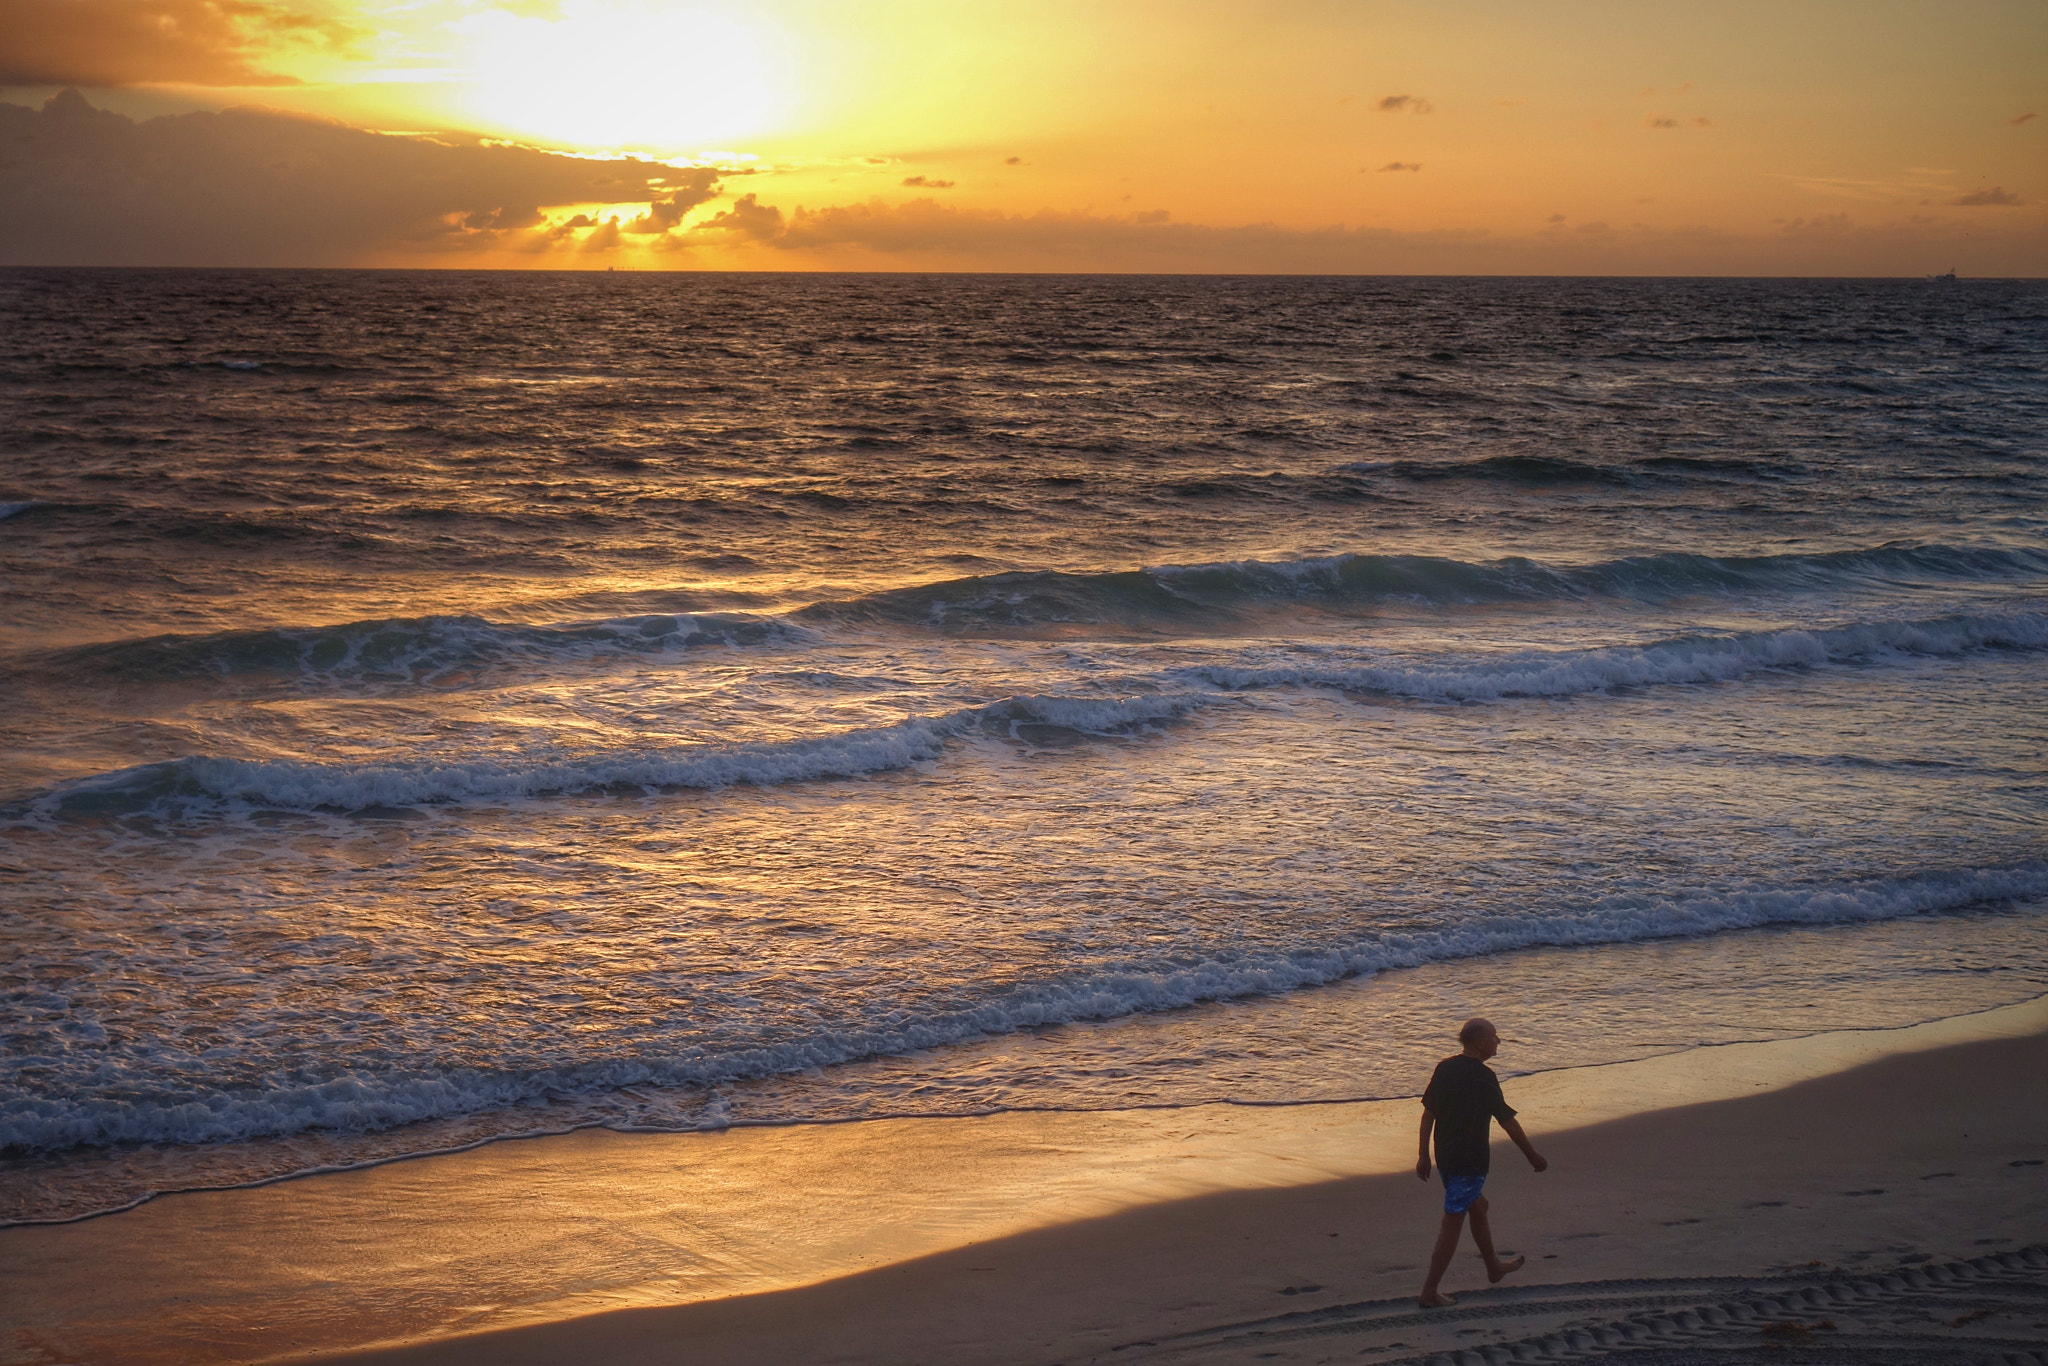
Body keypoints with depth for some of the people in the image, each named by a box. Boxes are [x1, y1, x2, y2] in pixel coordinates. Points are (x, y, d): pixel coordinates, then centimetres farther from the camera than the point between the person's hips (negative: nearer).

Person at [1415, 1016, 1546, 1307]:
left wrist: (1424, 1154, 12)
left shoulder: (1445, 1068, 4)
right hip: (1470, 1160, -8)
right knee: (1453, 1223, -2)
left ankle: (1494, 1266, 45)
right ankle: (1429, 1292, 0)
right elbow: (1507, 1120, -13)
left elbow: (1428, 1113, 6)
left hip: (1445, 1156, 8)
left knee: (1477, 1207, 26)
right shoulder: (1483, 1077, -18)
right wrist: (1533, 1156, -3)